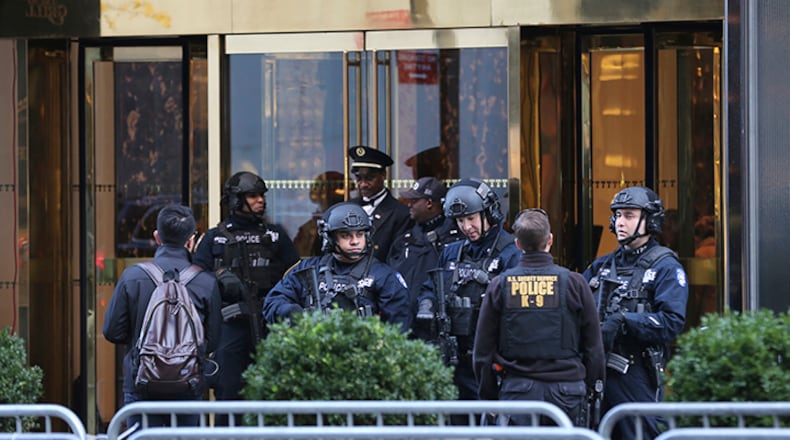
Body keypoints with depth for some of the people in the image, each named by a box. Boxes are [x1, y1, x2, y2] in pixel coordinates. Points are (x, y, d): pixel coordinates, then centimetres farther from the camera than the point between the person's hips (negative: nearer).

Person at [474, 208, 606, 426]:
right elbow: (593, 345, 3)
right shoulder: (574, 282, -2)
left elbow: (483, 349, 5)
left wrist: (489, 395, 14)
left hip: (516, 390, 1)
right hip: (566, 389, -1)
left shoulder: (500, 285, 2)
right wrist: (592, 387, 14)